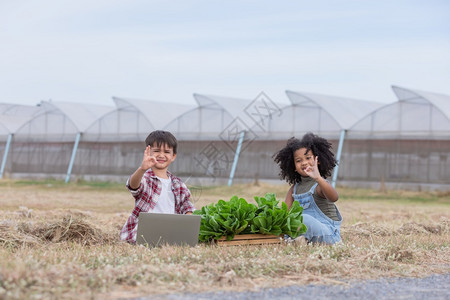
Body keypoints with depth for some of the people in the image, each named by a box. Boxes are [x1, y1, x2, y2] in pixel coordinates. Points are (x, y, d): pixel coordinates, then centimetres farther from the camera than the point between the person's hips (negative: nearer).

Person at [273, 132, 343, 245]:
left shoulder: (319, 185, -13)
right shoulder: (295, 188, 10)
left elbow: (334, 198, -36)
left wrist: (318, 178, -52)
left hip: (329, 233, -8)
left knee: (304, 218, -32)